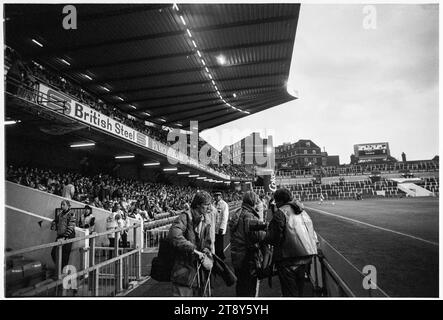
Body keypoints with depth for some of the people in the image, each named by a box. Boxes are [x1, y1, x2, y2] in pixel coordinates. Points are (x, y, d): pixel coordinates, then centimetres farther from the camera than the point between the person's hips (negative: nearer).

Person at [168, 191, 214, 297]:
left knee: (198, 295, 17)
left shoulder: (205, 222, 10)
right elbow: (174, 236, -30)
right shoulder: (185, 217, -13)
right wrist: (193, 250, -30)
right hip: (184, 272, -7)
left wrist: (206, 253, -4)